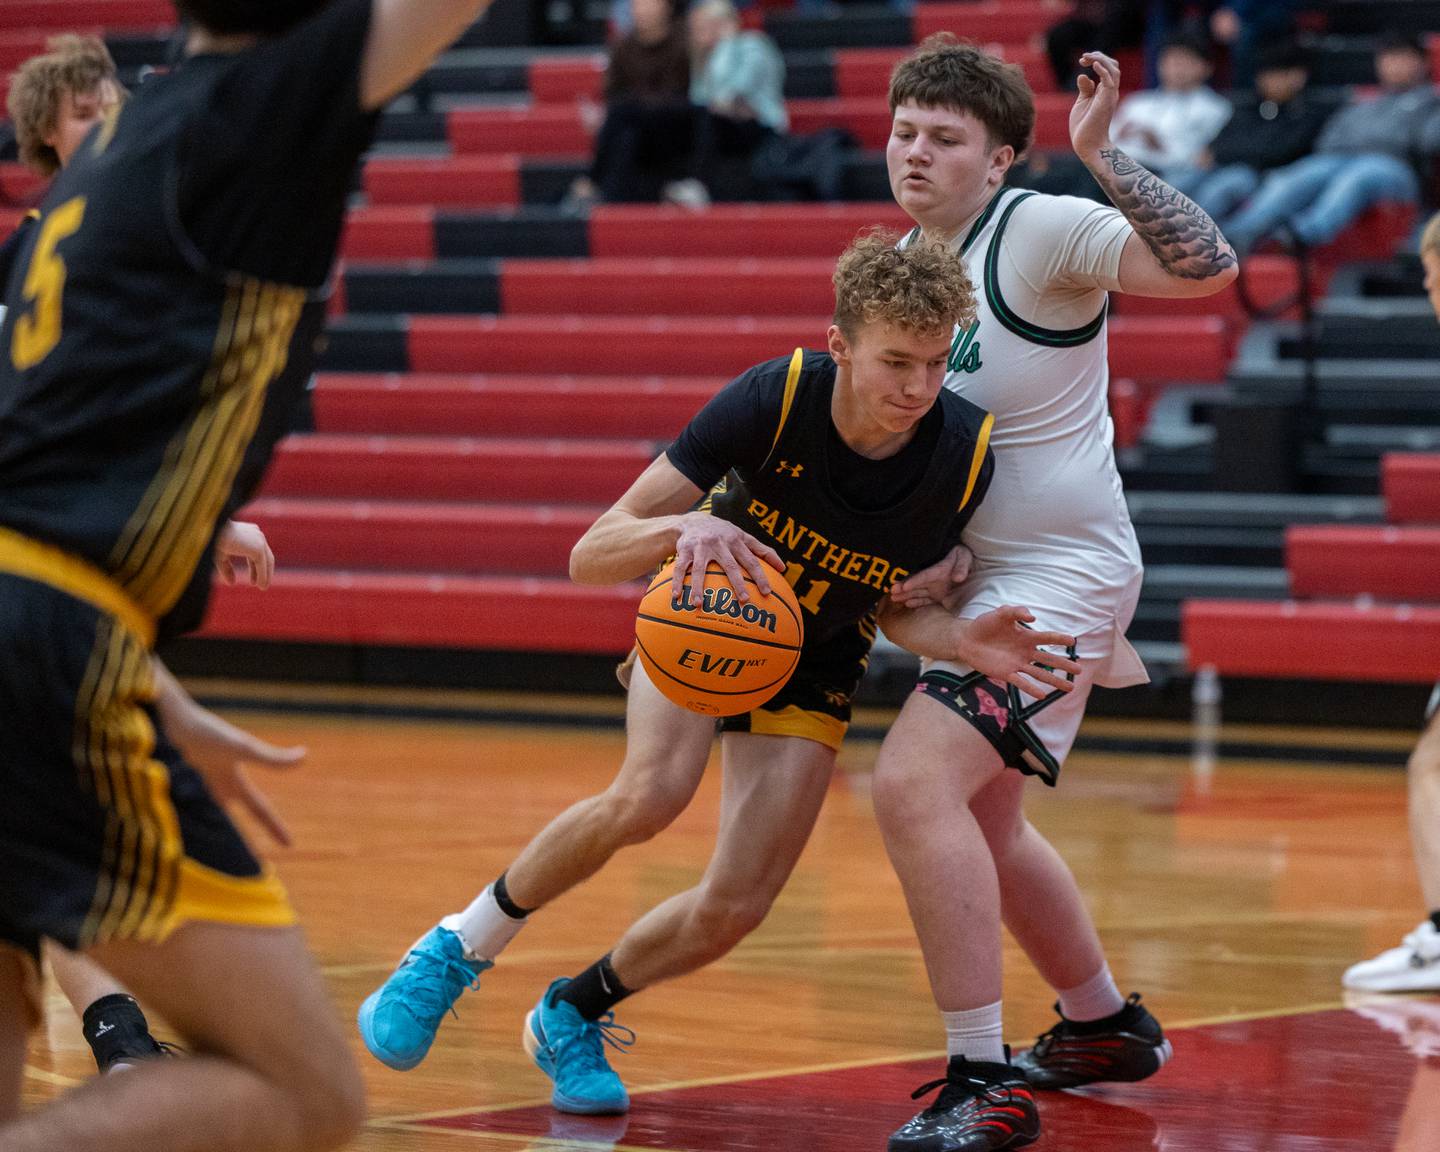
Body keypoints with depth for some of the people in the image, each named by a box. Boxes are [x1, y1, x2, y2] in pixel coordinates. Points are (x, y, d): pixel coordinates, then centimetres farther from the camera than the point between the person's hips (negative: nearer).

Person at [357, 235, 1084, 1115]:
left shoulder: (964, 456, -24)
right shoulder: (773, 399, -31)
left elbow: (889, 601, -6)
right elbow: (591, 555, -28)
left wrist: (964, 641, -26)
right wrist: (684, 526, -49)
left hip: (813, 671, 3)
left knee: (736, 908, -11)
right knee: (651, 795, -32)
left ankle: (573, 1015, 19)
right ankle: (459, 948, -8)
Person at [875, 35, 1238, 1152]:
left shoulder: (1044, 230, -16)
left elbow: (1207, 266, -31)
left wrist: (1102, 155, -39)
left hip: (1060, 575, -10)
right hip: (976, 576, 10)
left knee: (917, 783, -25)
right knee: (983, 824, 23)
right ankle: (1106, 1025, 45)